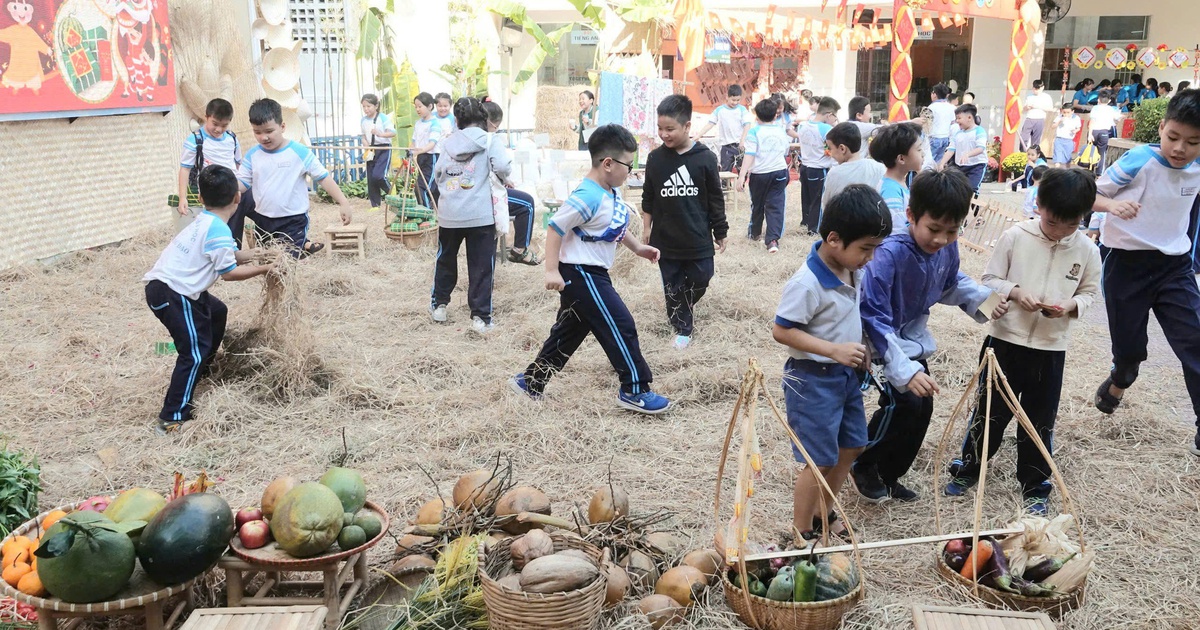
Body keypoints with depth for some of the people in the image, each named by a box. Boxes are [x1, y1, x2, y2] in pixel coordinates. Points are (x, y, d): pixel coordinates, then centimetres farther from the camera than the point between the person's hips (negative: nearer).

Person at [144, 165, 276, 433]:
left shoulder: (203, 222, 13)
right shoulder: (219, 230, -16)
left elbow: (220, 255, 23)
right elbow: (229, 272, -10)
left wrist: (249, 255, 16)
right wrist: (263, 268, -1)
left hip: (163, 285, 10)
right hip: (171, 294, -10)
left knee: (217, 312, 30)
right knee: (194, 351, -11)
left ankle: (202, 371, 46)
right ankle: (173, 418, -12)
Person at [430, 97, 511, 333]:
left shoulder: (449, 143, 7)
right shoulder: (487, 141, -5)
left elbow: (437, 175, 8)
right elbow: (503, 166, -17)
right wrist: (504, 179, 2)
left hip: (449, 213, 4)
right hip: (480, 215, -4)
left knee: (445, 260, 21)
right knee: (481, 267, 2)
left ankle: (439, 305, 31)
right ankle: (480, 316, 3)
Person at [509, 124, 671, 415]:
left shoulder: (611, 193, 6)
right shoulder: (588, 198, -24)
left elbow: (616, 227, 23)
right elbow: (555, 228, -22)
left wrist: (638, 247, 16)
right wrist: (552, 271, -24)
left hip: (590, 273, 10)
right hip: (580, 274, -10)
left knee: (569, 332, 18)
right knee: (621, 327, -6)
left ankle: (530, 381, 29)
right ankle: (634, 390, 6)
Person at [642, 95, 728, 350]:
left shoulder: (705, 158, -9)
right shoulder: (655, 158, -4)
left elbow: (716, 199, -1)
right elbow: (648, 198, 6)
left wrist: (720, 233, 2)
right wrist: (647, 229, 7)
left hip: (698, 238, -1)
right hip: (665, 239, 1)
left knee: (699, 282, 9)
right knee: (672, 287, 9)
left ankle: (685, 308, 40)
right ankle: (683, 327, 26)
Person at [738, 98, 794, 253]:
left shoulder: (754, 132, -9)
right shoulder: (781, 132, 6)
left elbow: (749, 155, -18)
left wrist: (742, 176, -20)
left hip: (759, 174, -2)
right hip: (779, 172, 2)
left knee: (757, 204, 17)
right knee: (775, 206, -2)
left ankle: (754, 233, 37)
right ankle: (773, 239, -15)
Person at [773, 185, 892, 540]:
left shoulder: (853, 269, -2)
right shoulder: (807, 283, -27)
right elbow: (781, 331, -24)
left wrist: (859, 348, 5)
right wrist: (834, 350, -28)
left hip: (846, 374, 9)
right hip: (813, 379, -9)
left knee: (852, 446, 19)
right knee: (821, 461, 0)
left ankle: (821, 514, 37)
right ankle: (801, 533, 19)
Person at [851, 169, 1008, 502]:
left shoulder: (947, 247, -12)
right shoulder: (890, 253, -34)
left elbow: (951, 284, 11)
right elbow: (874, 317, -34)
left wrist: (984, 299, -8)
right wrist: (905, 370, -40)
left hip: (913, 339, 7)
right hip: (880, 342, -7)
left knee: (923, 408, 10)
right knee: (903, 401, -21)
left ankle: (888, 476, 29)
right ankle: (864, 465, 5)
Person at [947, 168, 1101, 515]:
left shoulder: (1087, 250, -4)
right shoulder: (1015, 237, -8)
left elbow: (1090, 291, 6)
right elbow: (989, 279, -3)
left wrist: (1071, 306, -14)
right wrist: (1015, 292, -21)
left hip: (1051, 348, 1)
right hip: (1005, 340, -1)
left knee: (1040, 420, 11)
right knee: (990, 410, 12)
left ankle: (1035, 486, 27)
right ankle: (968, 468, 31)